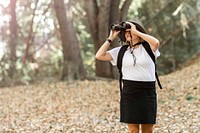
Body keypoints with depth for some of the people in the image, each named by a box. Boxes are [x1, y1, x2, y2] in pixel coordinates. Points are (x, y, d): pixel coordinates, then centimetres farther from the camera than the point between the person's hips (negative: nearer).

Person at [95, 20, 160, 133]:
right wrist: (111, 38, 0)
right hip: (129, 91, 1)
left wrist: (136, 31, -15)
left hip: (148, 91, -1)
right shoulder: (121, 51, 7)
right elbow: (99, 56, 0)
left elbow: (156, 42, -24)